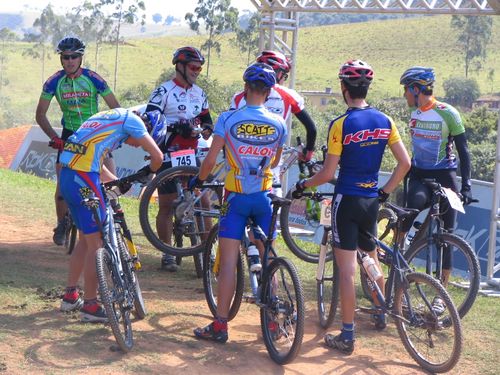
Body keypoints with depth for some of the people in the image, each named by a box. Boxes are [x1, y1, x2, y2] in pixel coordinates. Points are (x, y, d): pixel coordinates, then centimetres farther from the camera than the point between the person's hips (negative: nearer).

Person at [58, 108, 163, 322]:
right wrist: (149, 172, 20)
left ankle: (70, 296, 28)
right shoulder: (130, 119, 0)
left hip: (66, 176, 9)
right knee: (96, 243, 0)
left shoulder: (111, 117, 26)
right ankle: (90, 306, 4)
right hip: (83, 179, -9)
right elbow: (158, 157, -1)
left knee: (86, 239, 21)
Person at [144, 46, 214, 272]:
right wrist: (175, 127, -28)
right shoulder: (164, 91, -5)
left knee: (203, 202, -1)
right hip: (169, 157, -5)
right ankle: (167, 255, 6)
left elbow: (206, 119, 19)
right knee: (167, 206, 0)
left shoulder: (199, 93, 14)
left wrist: (207, 129, -6)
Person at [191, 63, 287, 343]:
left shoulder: (228, 119, -11)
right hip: (265, 198, 3)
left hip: (236, 197, -2)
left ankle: (220, 325, 0)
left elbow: (211, 160, -10)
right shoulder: (278, 124, -1)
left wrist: (199, 179, 9)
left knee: (229, 260, 0)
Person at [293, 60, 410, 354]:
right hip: (372, 201, 6)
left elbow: (328, 173, -14)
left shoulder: (341, 124, -15)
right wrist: (385, 192, 13)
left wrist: (303, 185, 2)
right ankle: (380, 315, 40)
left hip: (347, 200, -6)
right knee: (372, 260, 24)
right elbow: (405, 163, 2)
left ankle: (348, 336, -2)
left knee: (347, 269, -3)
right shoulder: (384, 121, 1)